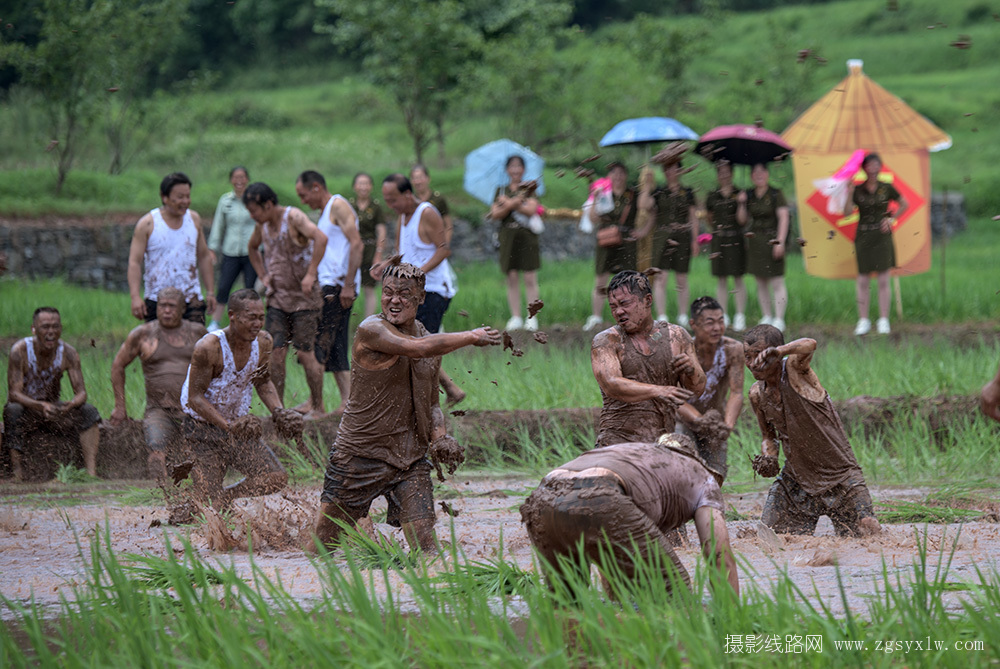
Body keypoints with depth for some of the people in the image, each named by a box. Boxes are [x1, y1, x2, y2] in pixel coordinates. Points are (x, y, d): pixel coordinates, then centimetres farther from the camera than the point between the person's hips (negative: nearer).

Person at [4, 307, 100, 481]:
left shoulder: (68, 353, -12)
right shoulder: (20, 351, -21)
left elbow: (81, 392, -15)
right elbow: (14, 394, -26)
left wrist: (72, 404, -41)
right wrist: (41, 406, -46)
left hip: (53, 408, 4)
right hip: (26, 407, -3)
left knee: (89, 412, -20)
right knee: (14, 411, -37)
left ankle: (91, 471, -28)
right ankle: (17, 474, -38)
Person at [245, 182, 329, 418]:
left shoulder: (293, 217, -15)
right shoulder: (262, 225, 7)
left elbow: (321, 238, -32)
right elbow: (252, 248, 30)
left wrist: (310, 275, -31)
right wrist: (263, 276, 15)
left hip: (304, 298, -6)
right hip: (277, 298, 6)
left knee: (304, 353, -5)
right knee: (275, 353, -1)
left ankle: (318, 407, 8)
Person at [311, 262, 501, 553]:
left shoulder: (430, 339, 8)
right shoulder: (371, 330, -14)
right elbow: (420, 348, -31)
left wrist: (439, 437, -3)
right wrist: (472, 337, -19)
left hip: (411, 458, 4)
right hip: (360, 456, -4)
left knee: (424, 541, -11)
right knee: (323, 539, 5)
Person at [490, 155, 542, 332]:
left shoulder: (529, 188, 6)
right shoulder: (501, 191, 13)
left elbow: (531, 210, -9)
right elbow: (495, 214, 1)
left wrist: (510, 204, -11)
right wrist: (512, 205, -14)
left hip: (527, 236, -2)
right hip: (508, 236, 2)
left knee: (530, 278, -6)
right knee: (512, 277, -1)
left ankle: (532, 318, -4)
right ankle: (515, 318, 2)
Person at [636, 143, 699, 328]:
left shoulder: (688, 194, 7)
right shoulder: (658, 193, 8)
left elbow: (694, 218, 8)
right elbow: (644, 206, -6)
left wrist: (694, 240, 3)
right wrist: (647, 186, -5)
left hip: (682, 239, -1)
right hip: (662, 238, 1)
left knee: (682, 280, 3)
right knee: (660, 278, -8)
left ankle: (682, 316, 13)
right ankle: (661, 317, -7)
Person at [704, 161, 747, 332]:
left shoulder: (739, 194, 1)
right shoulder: (713, 196, 8)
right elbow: (708, 217, 22)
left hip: (736, 240, -3)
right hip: (719, 240, 3)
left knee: (738, 278, -2)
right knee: (722, 280, 5)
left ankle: (740, 316, 1)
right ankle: (723, 316, 10)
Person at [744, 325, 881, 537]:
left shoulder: (794, 369, -18)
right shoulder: (757, 395, 0)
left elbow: (810, 345, -43)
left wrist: (776, 352, -63)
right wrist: (768, 457, -7)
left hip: (840, 474, -5)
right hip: (796, 478, 5)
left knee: (867, 536, -8)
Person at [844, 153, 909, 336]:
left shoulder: (886, 188, 3)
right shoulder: (858, 190, 3)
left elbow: (904, 205, 15)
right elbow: (847, 213, -5)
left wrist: (891, 219, 2)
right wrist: (849, 193, -15)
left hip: (882, 237, -1)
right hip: (863, 237, 1)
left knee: (883, 280, -1)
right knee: (863, 280, 1)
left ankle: (883, 320, 4)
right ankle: (863, 320, 7)